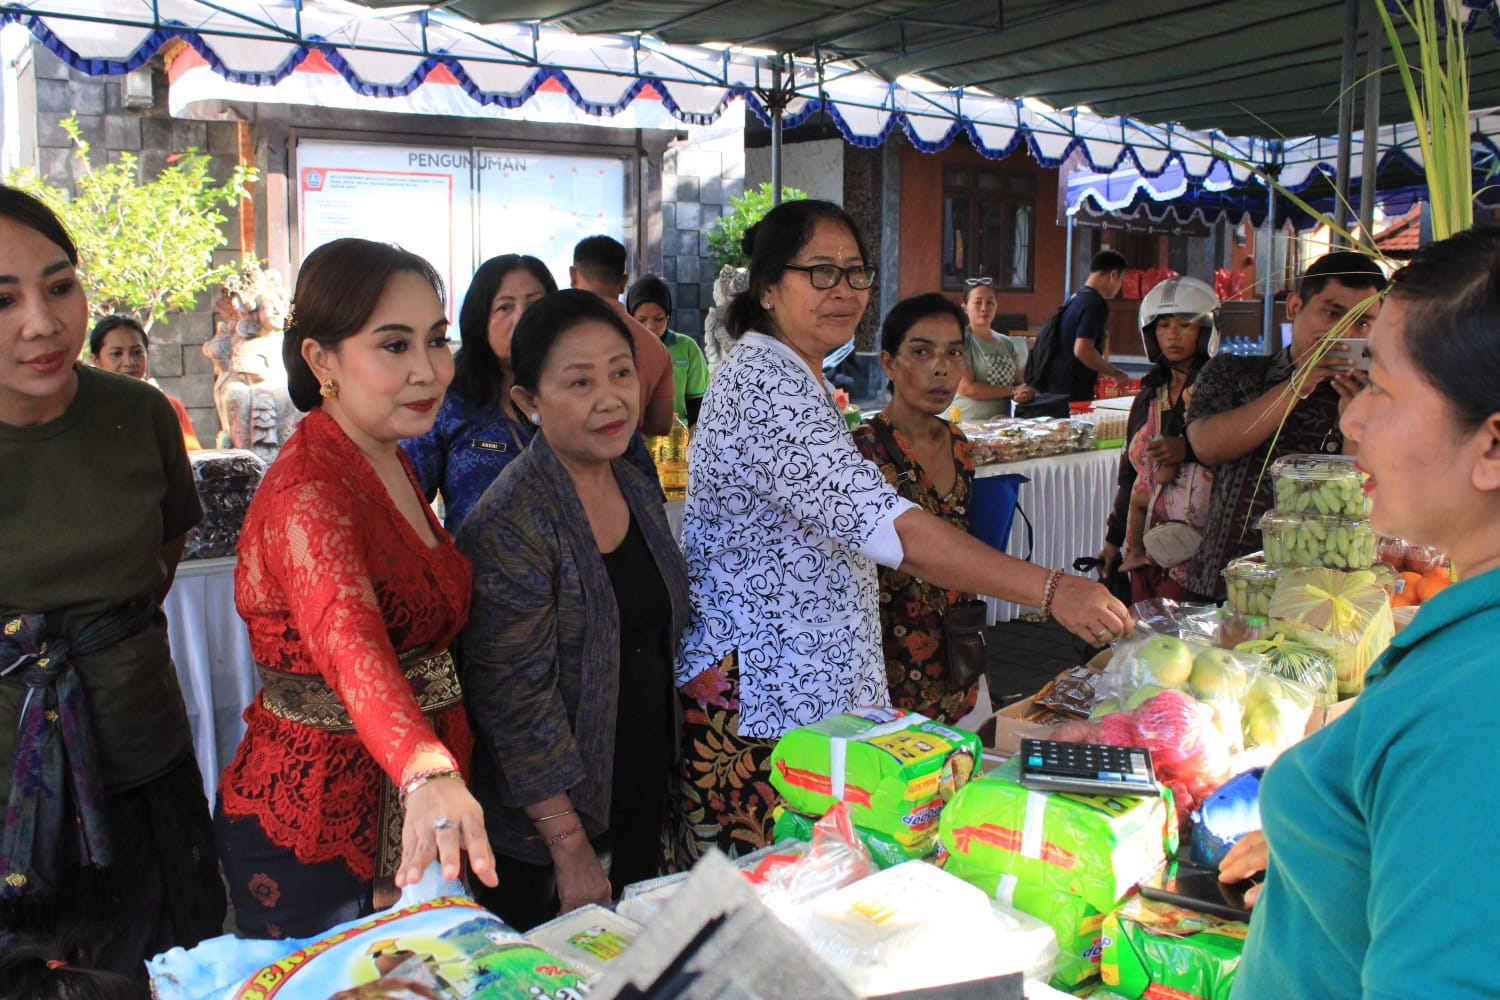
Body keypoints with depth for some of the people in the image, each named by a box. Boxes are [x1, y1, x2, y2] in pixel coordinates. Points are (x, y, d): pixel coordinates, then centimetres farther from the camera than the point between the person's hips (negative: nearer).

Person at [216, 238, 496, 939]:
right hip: (313, 827, -8)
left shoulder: (391, 462, 5)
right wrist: (430, 774, -59)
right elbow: (348, 640, -42)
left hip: (408, 804, 8)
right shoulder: (307, 491, -24)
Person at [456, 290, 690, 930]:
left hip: (645, 793, 7)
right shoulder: (510, 525, -22)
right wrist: (569, 842, -18)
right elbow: (516, 697, -21)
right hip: (546, 807, -7)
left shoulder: (640, 492, 2)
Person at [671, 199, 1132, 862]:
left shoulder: (795, 377, 14)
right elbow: (880, 522, -32)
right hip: (761, 705, -10)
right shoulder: (762, 384, -20)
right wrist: (1050, 589, -33)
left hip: (818, 693, 10)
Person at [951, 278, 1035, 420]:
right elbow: (966, 388, -11)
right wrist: (1012, 391, -3)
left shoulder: (1007, 344, 18)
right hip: (967, 424, -5)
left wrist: (1024, 394, -6)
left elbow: (1019, 383, 20)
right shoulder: (961, 339, -2)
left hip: (1002, 424, 6)